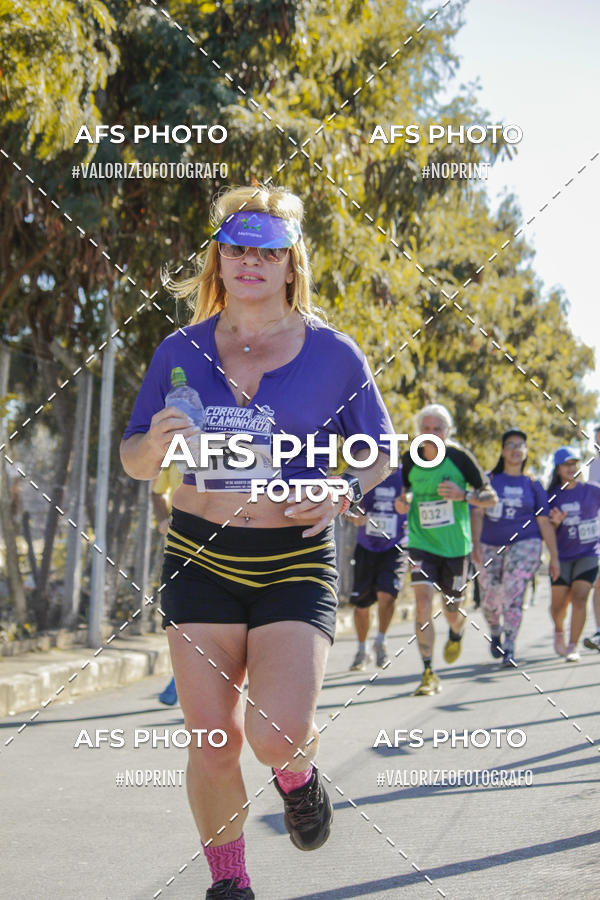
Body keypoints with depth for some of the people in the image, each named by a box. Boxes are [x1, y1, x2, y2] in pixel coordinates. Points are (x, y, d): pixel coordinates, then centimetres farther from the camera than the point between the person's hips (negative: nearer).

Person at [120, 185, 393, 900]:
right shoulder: (181, 351, 4)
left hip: (297, 560, -2)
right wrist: (156, 443, -13)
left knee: (276, 736, -16)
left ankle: (296, 772, 22)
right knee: (213, 740, 1)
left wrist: (345, 491, -11)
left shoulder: (332, 354, -1)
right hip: (200, 558, 2)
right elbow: (133, 460, 10)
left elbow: (379, 451, 9)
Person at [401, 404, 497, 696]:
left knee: (451, 610, 10)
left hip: (456, 545, -1)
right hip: (421, 543, 1)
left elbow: (491, 497, -4)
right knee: (423, 600, -17)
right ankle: (428, 673, -11)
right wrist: (403, 500, -9)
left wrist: (462, 495, -22)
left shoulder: (460, 457, -9)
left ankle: (456, 634, 49)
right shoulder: (410, 460, -3)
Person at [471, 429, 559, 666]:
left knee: (512, 595, -18)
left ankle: (509, 649, -15)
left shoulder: (532, 485, 5)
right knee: (490, 600, 7)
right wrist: (475, 544, -16)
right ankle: (495, 632, 38)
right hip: (490, 546, 2)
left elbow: (545, 523, 4)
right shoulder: (489, 480, 5)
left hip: (524, 543, -2)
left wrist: (554, 557, 1)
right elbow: (477, 513, -2)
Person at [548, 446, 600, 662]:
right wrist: (555, 522, -16)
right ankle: (559, 631, 35)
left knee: (579, 597, -16)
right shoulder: (552, 496, 1)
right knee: (558, 604, 1)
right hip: (562, 556, 1)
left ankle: (573, 647, -7)